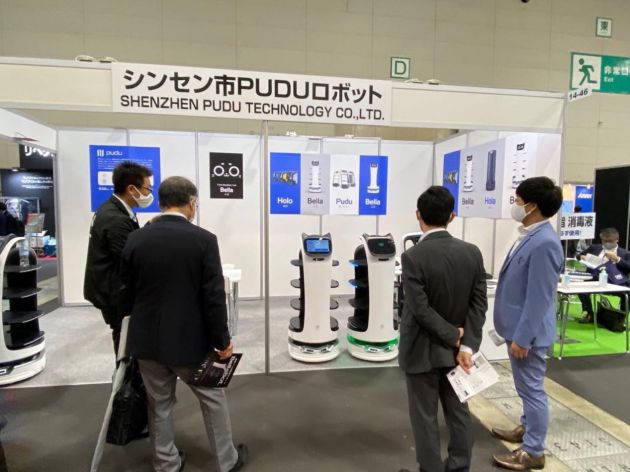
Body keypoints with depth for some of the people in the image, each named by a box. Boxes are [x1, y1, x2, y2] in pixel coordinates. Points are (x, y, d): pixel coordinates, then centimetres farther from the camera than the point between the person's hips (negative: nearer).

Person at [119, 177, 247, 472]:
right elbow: (214, 297, -16)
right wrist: (222, 340, -5)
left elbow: (126, 293, 4)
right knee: (213, 399, 16)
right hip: (190, 339, -3)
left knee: (159, 404, 20)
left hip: (147, 339, 4)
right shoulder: (204, 240, -16)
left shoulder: (135, 239, -4)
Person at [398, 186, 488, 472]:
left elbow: (420, 310, -23)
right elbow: (479, 304, -6)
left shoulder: (413, 256, -21)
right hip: (457, 347, 5)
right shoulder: (472, 252, -5)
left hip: (423, 349, -5)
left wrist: (454, 337, -11)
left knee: (425, 417, 11)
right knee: (458, 411, 21)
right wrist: (466, 345, -7)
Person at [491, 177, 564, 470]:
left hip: (528, 332, -10)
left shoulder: (544, 242, -25)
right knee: (526, 387, 24)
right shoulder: (529, 236, 6)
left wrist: (522, 338, -19)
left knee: (531, 389, 6)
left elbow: (539, 297, -24)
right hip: (518, 327, 10)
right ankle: (527, 428, 43)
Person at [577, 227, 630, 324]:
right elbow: (580, 255, 26)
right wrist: (582, 257, 2)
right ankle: (590, 314, -7)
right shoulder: (594, 248, 21)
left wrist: (617, 259, -8)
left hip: (617, 282, -1)